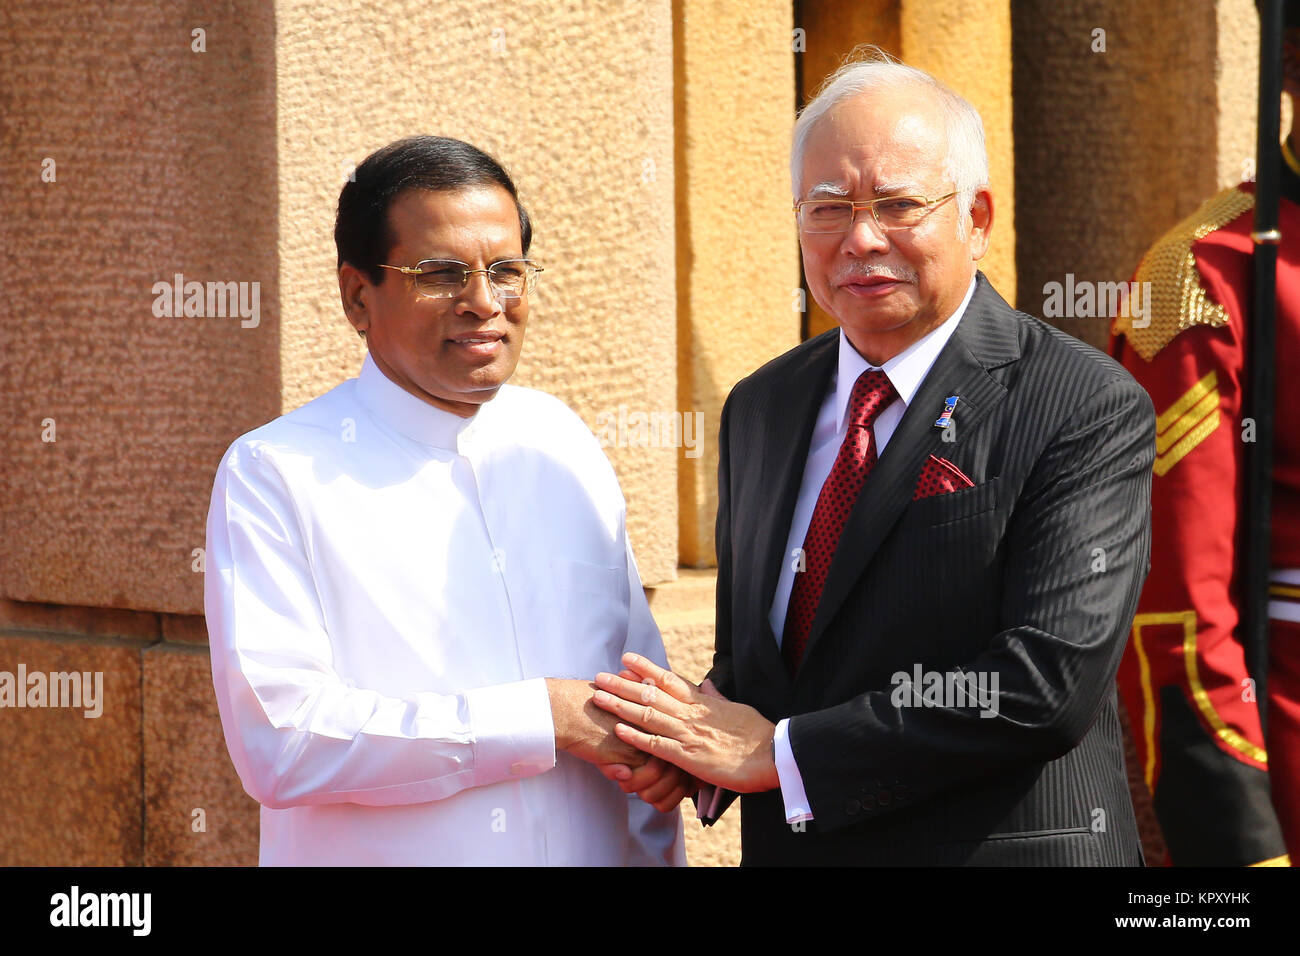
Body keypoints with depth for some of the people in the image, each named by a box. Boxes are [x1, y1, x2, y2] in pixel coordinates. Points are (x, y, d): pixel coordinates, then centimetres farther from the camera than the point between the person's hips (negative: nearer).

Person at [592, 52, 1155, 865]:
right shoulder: (758, 409, 6)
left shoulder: (1091, 409, -14)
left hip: (1001, 845, -5)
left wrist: (781, 751, -19)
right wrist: (709, 719, -10)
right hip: (784, 846, 5)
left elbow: (1051, 680, -22)